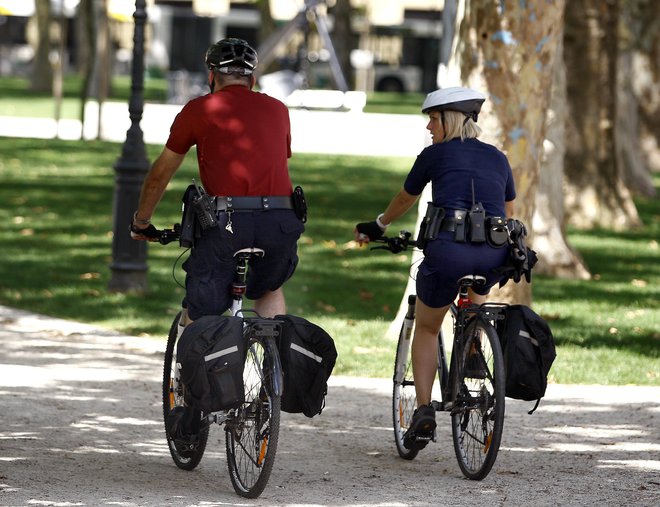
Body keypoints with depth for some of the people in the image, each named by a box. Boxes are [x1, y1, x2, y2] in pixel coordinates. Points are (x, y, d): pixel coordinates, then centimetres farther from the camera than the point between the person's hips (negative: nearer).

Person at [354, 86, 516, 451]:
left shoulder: (435, 154, 13)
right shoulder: (497, 158, 22)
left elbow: (405, 199, 28)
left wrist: (377, 226, 47)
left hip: (447, 246, -3)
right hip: (494, 255, 3)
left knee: (426, 328, 17)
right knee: (475, 299, 40)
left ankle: (424, 411, 5)